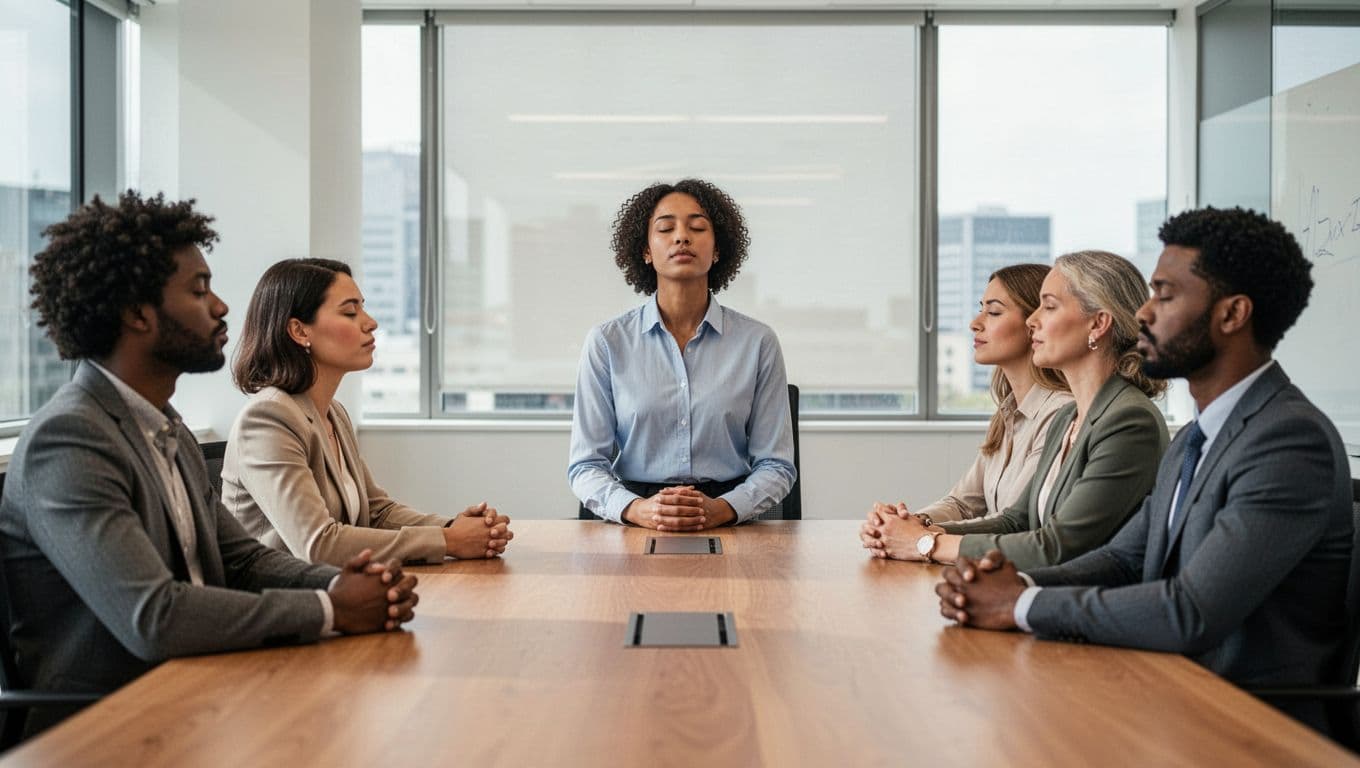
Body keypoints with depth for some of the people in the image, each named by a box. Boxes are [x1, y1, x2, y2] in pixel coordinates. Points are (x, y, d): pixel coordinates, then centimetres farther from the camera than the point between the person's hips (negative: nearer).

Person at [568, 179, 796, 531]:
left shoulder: (757, 341, 4)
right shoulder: (607, 342, 4)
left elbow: (775, 465, 6)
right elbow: (585, 465, 3)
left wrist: (722, 509, -13)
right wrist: (638, 509, -16)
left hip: (730, 526, -1)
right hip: (636, 530, 1)